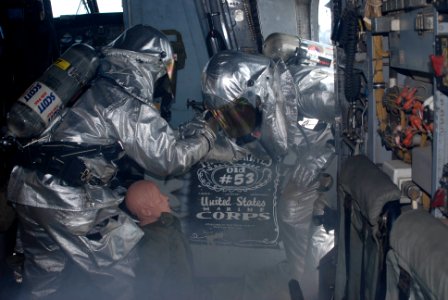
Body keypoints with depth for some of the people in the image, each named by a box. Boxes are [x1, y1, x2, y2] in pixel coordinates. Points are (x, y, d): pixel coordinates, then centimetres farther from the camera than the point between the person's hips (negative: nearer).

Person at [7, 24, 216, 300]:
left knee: (44, 276, 25)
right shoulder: (130, 106, -10)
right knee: (117, 269, 14)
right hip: (70, 202, -8)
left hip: (27, 190, 8)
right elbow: (171, 157, -6)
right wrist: (206, 129, 9)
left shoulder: (93, 86, 12)